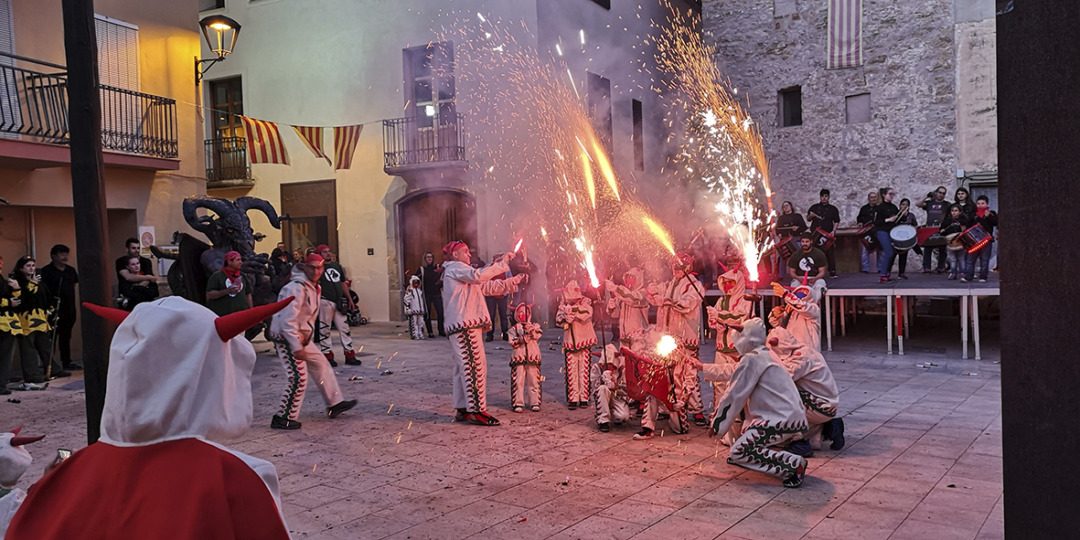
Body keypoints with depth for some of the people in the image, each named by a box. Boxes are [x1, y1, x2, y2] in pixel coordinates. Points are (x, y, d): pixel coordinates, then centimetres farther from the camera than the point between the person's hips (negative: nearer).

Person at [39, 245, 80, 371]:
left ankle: (66, 362, 18)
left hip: (69, 308, 6)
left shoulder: (71, 270, 14)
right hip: (55, 309, -6)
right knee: (52, 337, -4)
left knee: (66, 337, 12)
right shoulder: (47, 271, -4)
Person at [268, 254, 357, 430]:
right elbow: (288, 320, -28)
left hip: (303, 337, 10)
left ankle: (335, 404, 28)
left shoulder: (315, 288, 9)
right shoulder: (296, 288, -22)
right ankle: (284, 418, 0)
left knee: (321, 365, 16)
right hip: (286, 338, -10)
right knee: (299, 378, -12)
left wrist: (308, 339, 18)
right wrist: (296, 347, -29)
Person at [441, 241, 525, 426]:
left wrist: (514, 281, 20)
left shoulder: (460, 272, 28)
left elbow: (488, 287, 25)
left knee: (463, 368, 11)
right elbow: (478, 276, -23)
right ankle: (477, 411, -12)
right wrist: (501, 263, -18)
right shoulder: (455, 268, -3)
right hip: (464, 325, -11)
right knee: (475, 366, -12)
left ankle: (462, 410, 15)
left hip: (463, 326, 11)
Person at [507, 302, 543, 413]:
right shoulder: (514, 328, 10)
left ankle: (535, 403, 10)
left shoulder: (534, 326, 12)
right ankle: (518, 404, 4)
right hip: (518, 357, -1)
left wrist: (532, 330, -28)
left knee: (533, 380, 3)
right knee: (518, 381, -2)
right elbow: (512, 342, -2)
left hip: (533, 356, 1)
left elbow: (539, 333, -10)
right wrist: (522, 339, -15)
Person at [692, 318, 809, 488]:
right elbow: (730, 371, 33)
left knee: (739, 452, -11)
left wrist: (717, 424, -1)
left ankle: (794, 464, -13)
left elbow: (734, 396, -11)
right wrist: (703, 367, 45)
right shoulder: (763, 355, 17)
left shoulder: (752, 359, -14)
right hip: (790, 415, 10)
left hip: (784, 420, -10)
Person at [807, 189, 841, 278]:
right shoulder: (814, 207, 12)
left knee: (830, 252, -3)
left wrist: (833, 231, -5)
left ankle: (832, 271, 3)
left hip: (828, 234, -1)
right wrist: (811, 215, -6)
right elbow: (808, 218, 17)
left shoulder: (833, 209, 10)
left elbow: (836, 221, 9)